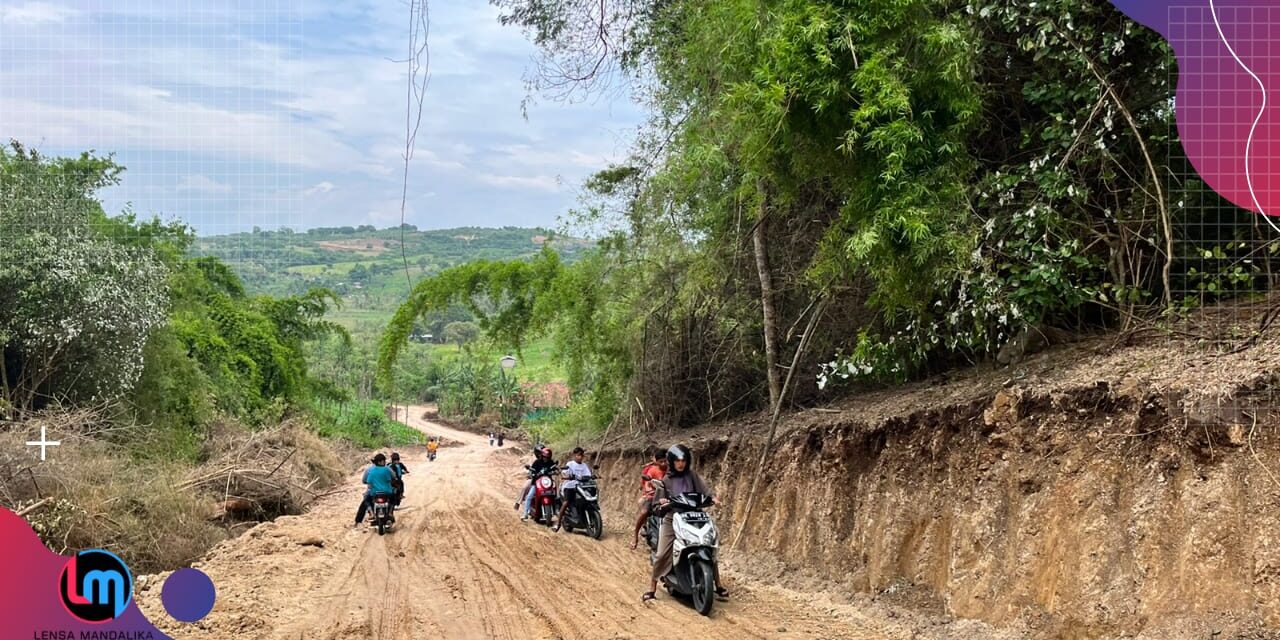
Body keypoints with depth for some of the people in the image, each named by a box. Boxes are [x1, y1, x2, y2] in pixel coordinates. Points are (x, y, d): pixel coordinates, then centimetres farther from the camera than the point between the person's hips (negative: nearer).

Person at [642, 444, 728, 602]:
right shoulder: (665, 480, 5)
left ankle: (718, 585, 10)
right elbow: (658, 503, 5)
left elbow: (704, 490, -5)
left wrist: (713, 498, -25)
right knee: (662, 555, -11)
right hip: (671, 520, -1)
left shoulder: (692, 475, 7)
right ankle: (652, 589, -1)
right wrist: (662, 503, -18)